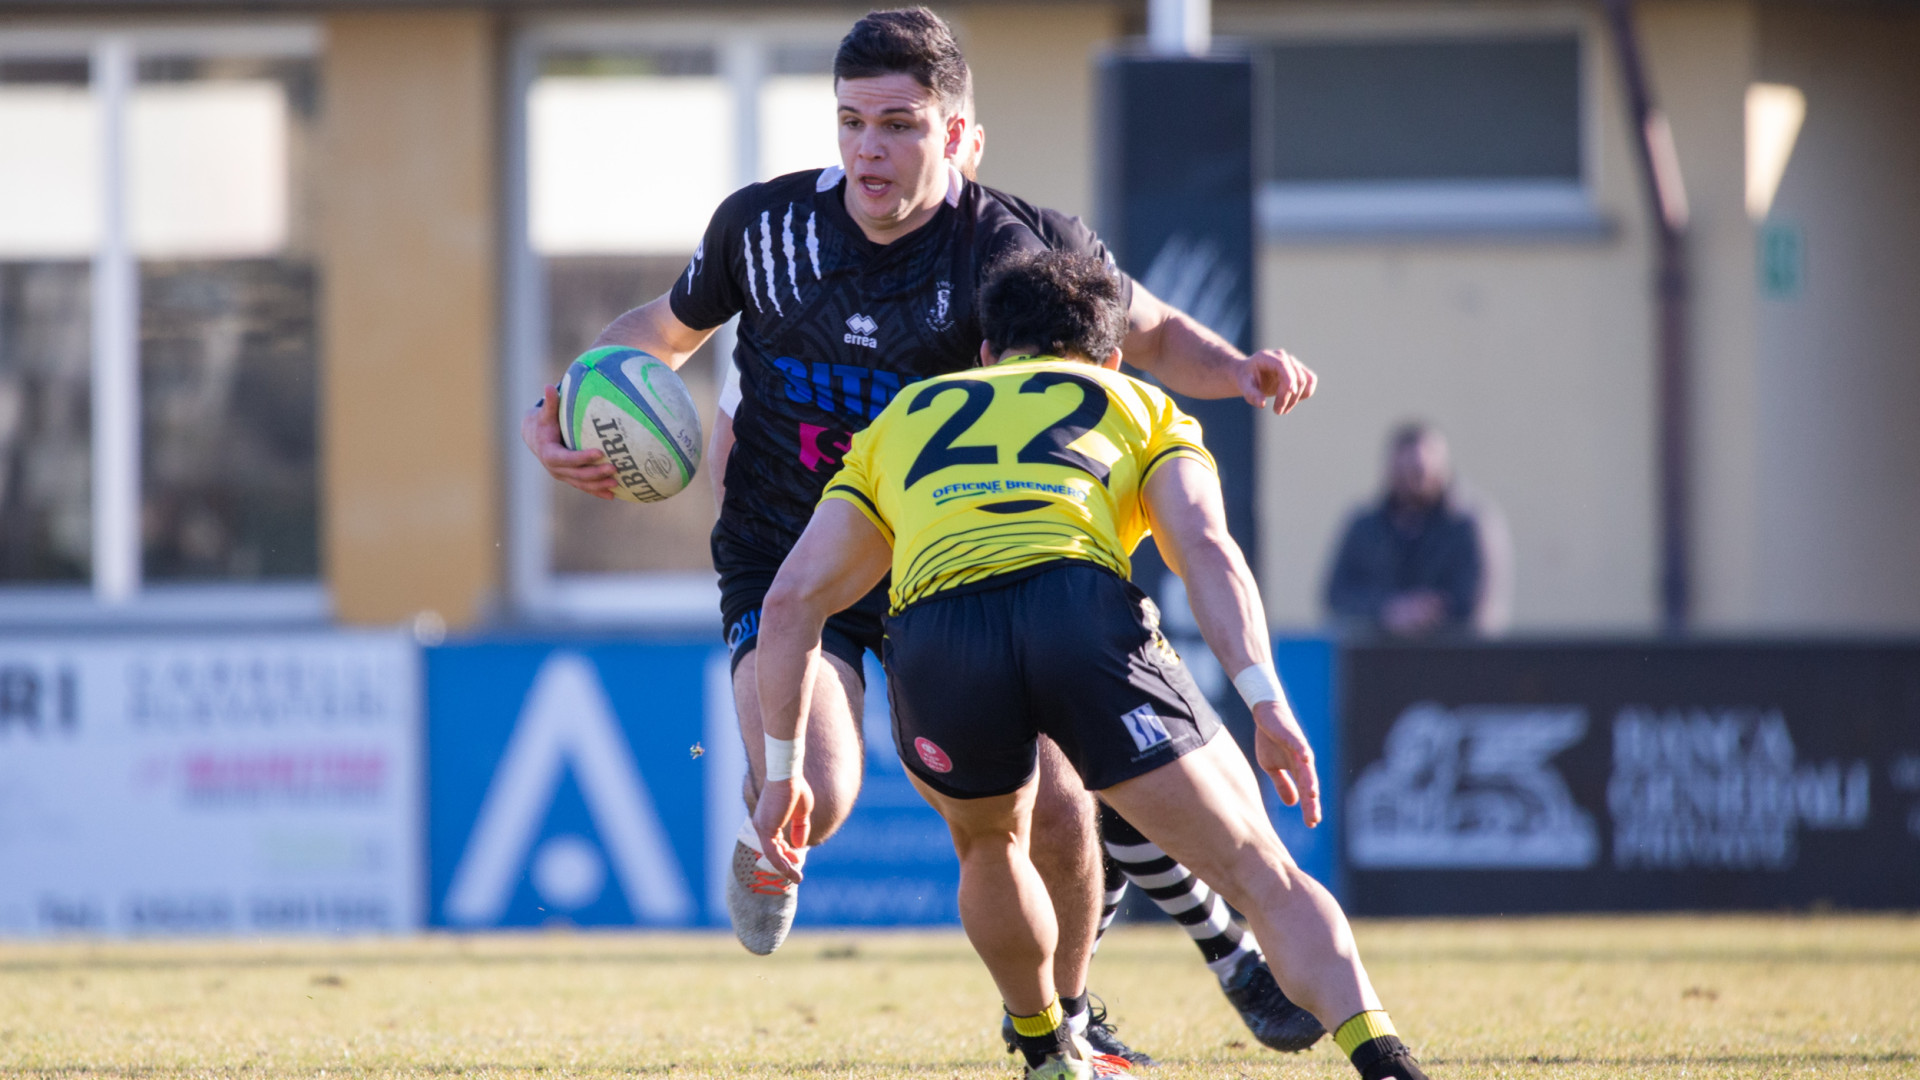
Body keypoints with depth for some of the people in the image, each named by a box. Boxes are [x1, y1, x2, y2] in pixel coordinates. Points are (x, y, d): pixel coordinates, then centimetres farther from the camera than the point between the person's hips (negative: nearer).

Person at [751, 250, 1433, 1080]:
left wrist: (782, 770, 31)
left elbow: (791, 600, 26)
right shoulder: (1142, 409, 32)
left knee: (988, 843, 35)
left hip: (932, 639, 2)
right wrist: (1266, 703, 1)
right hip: (1081, 605, -2)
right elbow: (1203, 547, 10)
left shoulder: (901, 419, 38)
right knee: (1262, 878, 3)